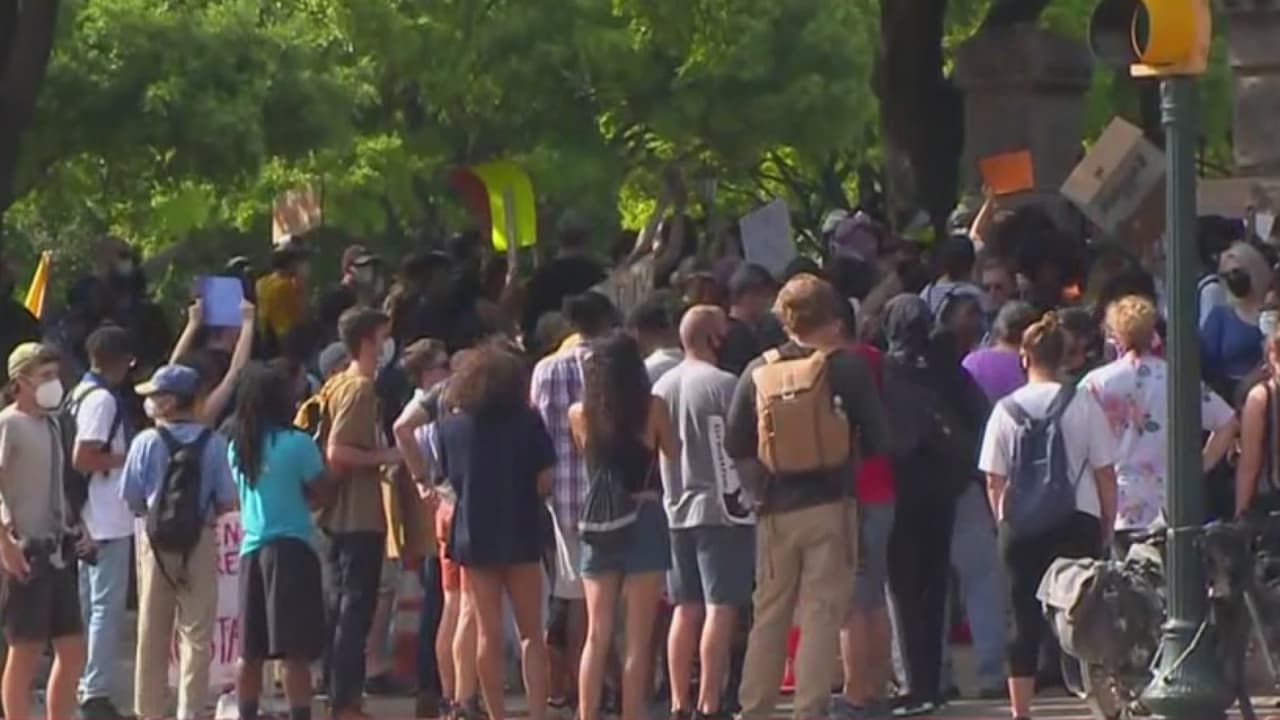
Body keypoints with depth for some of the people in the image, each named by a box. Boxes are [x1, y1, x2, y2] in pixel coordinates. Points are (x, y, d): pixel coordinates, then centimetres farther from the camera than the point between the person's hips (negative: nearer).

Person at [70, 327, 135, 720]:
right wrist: (126, 458, -12)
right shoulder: (103, 399, -15)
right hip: (108, 520, -10)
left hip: (88, 520, 10)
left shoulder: (80, 395, 15)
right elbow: (82, 459, -21)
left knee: (89, 606, 13)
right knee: (107, 606, -7)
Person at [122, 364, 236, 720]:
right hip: (200, 543, 0)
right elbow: (226, 502, -5)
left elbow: (131, 498, -5)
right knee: (197, 633, 4)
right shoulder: (213, 443, -7)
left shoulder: (146, 442, -8)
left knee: (153, 632, 10)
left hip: (156, 541, 0)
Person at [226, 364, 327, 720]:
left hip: (251, 550, 6)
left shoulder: (238, 447, 8)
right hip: (291, 548, -6)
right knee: (295, 651, -7)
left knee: (251, 651, 12)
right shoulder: (297, 444, -9)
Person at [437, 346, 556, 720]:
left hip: (473, 535, 1)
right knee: (530, 633, 5)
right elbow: (544, 482, -6)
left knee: (488, 634, 6)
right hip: (520, 535, -1)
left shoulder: (451, 424, 0)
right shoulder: (527, 422, -6)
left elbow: (451, 477, 4)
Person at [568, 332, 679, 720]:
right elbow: (673, 453, 9)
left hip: (598, 524, 3)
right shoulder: (651, 408, -6)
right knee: (637, 638, 0)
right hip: (644, 520, -3)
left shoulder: (580, 414, 1)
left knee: (597, 636, 7)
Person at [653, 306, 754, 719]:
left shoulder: (662, 387, 9)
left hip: (677, 510, 7)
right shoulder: (723, 385, -12)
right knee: (721, 608, -6)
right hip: (721, 508, -7)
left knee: (686, 609, 11)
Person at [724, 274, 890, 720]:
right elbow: (875, 441, -5)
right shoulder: (849, 369, -6)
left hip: (776, 506, 3)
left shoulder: (759, 371, 0)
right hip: (830, 503, -3)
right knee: (822, 612, 0)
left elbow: (734, 445, 0)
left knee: (769, 612, 12)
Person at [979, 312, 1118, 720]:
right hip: (1077, 522, -1)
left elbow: (994, 480, 2)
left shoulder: (1006, 409, 1)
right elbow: (1105, 473, 0)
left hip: (1020, 526, 1)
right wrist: (1107, 527, 9)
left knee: (1025, 623, 4)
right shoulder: (1082, 404, -3)